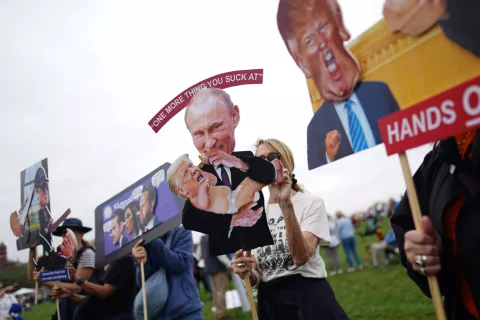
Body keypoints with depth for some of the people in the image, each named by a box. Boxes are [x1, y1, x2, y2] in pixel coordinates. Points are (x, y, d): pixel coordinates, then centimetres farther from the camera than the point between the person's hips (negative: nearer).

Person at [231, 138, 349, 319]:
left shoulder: (311, 203, -4)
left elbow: (301, 256, -21)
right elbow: (259, 278, 10)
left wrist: (286, 204, -28)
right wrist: (248, 272, -12)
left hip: (309, 297, -4)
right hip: (270, 303, 4)